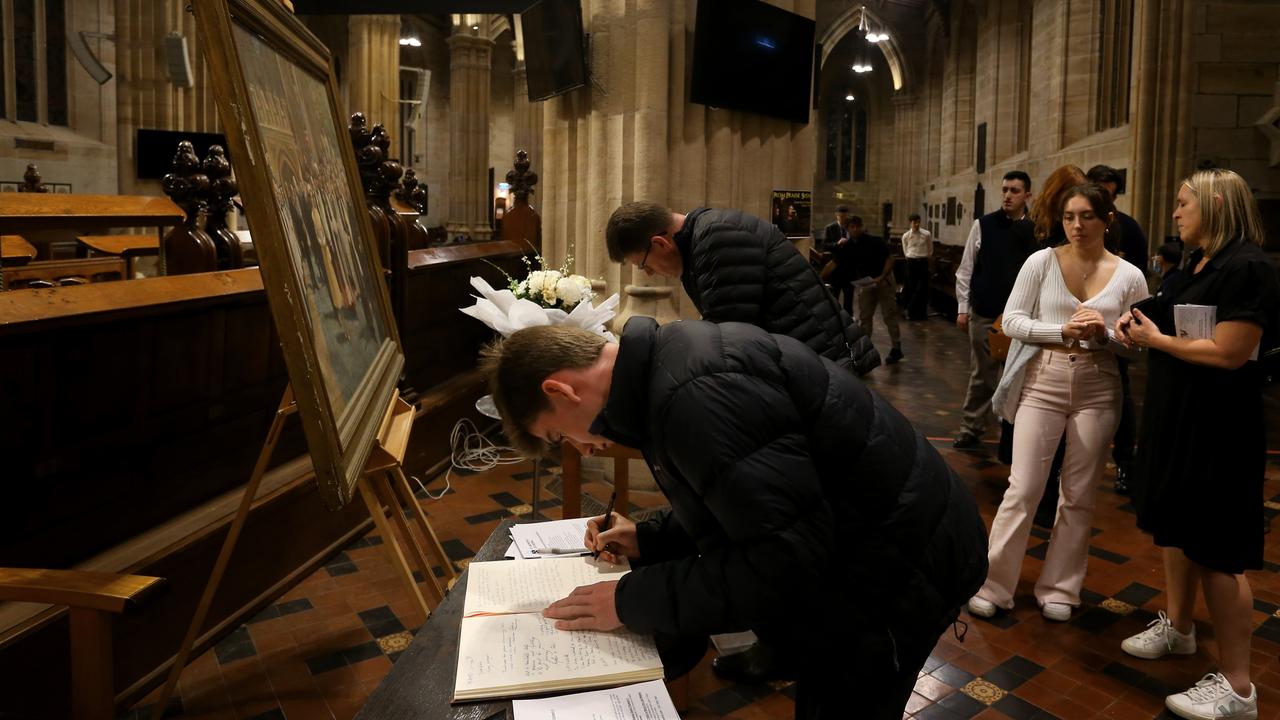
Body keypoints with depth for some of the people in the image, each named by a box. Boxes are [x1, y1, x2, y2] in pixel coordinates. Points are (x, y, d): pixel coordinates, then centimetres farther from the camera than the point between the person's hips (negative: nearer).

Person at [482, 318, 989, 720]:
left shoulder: (698, 393, -30)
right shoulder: (675, 359, 3)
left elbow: (783, 558, -30)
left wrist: (632, 601, -21)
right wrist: (649, 540, 6)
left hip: (891, 570, -9)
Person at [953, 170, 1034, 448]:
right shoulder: (983, 225, -1)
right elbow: (966, 269, 3)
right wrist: (963, 308, 0)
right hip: (984, 314, 0)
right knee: (981, 374, 8)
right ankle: (972, 427, 19)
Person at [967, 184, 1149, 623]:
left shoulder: (1129, 276, 1)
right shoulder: (1041, 262, -2)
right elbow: (1012, 320, -5)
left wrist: (1105, 333, -17)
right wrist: (1062, 330, -18)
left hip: (1097, 391, 2)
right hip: (1042, 382, -1)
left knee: (1079, 496, 10)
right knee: (1023, 489, -1)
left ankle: (1059, 589, 24)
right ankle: (994, 585, 11)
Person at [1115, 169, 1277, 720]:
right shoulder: (1198, 264, 12)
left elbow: (1229, 352, -25)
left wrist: (1156, 340, -14)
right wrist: (1142, 328, 2)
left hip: (1218, 427, -10)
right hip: (1176, 416, 10)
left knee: (1217, 550, -3)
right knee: (1176, 526, 20)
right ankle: (1178, 627, 38)